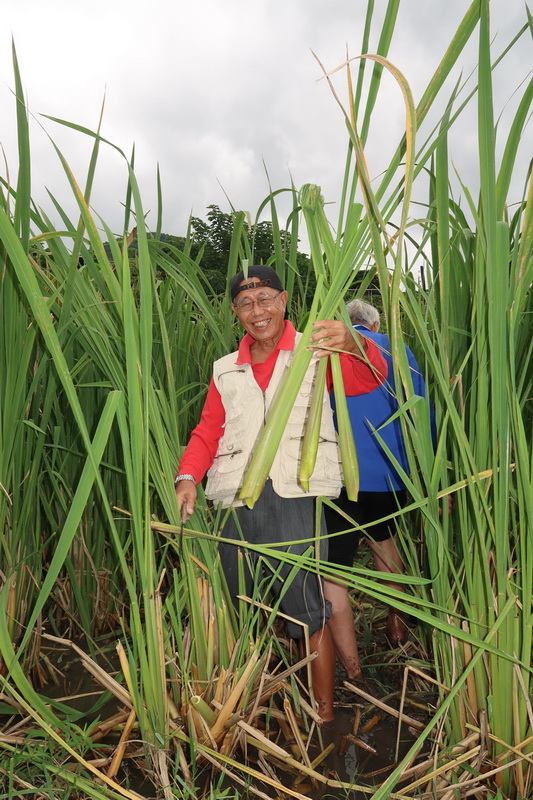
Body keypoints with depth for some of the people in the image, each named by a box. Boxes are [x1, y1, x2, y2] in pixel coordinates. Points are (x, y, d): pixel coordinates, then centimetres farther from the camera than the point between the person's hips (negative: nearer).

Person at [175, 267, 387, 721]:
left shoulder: (314, 352, 7)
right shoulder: (226, 371, 21)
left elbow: (370, 378, -9)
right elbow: (208, 431, 14)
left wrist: (354, 344, -32)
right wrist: (188, 477, -5)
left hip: (293, 499, -4)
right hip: (235, 503, 5)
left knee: (309, 614, -2)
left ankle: (324, 715, 15)